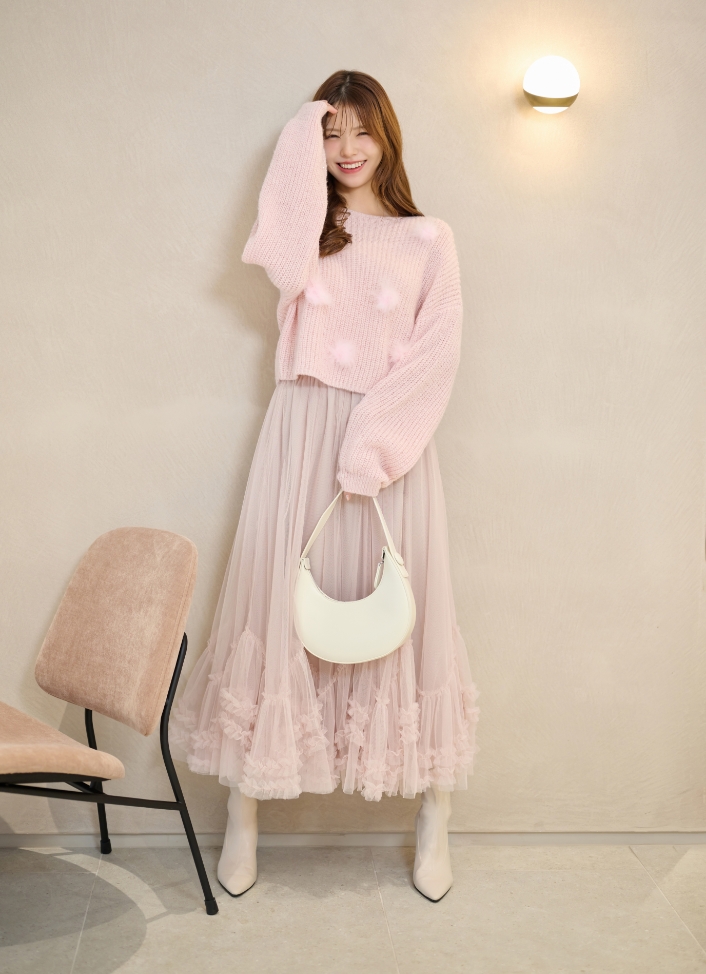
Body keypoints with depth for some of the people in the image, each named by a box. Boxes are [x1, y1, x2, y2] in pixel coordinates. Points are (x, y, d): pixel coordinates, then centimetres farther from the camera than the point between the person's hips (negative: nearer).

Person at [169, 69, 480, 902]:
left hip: (394, 443, 0)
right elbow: (286, 263, -13)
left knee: (405, 613, 3)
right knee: (279, 601, 1)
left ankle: (433, 819, 18)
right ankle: (243, 820, 13)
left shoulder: (428, 240, 8)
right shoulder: (311, 225, 12)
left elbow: (436, 355, -2)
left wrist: (375, 443, -13)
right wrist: (300, 140, -3)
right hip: (302, 435, 1)